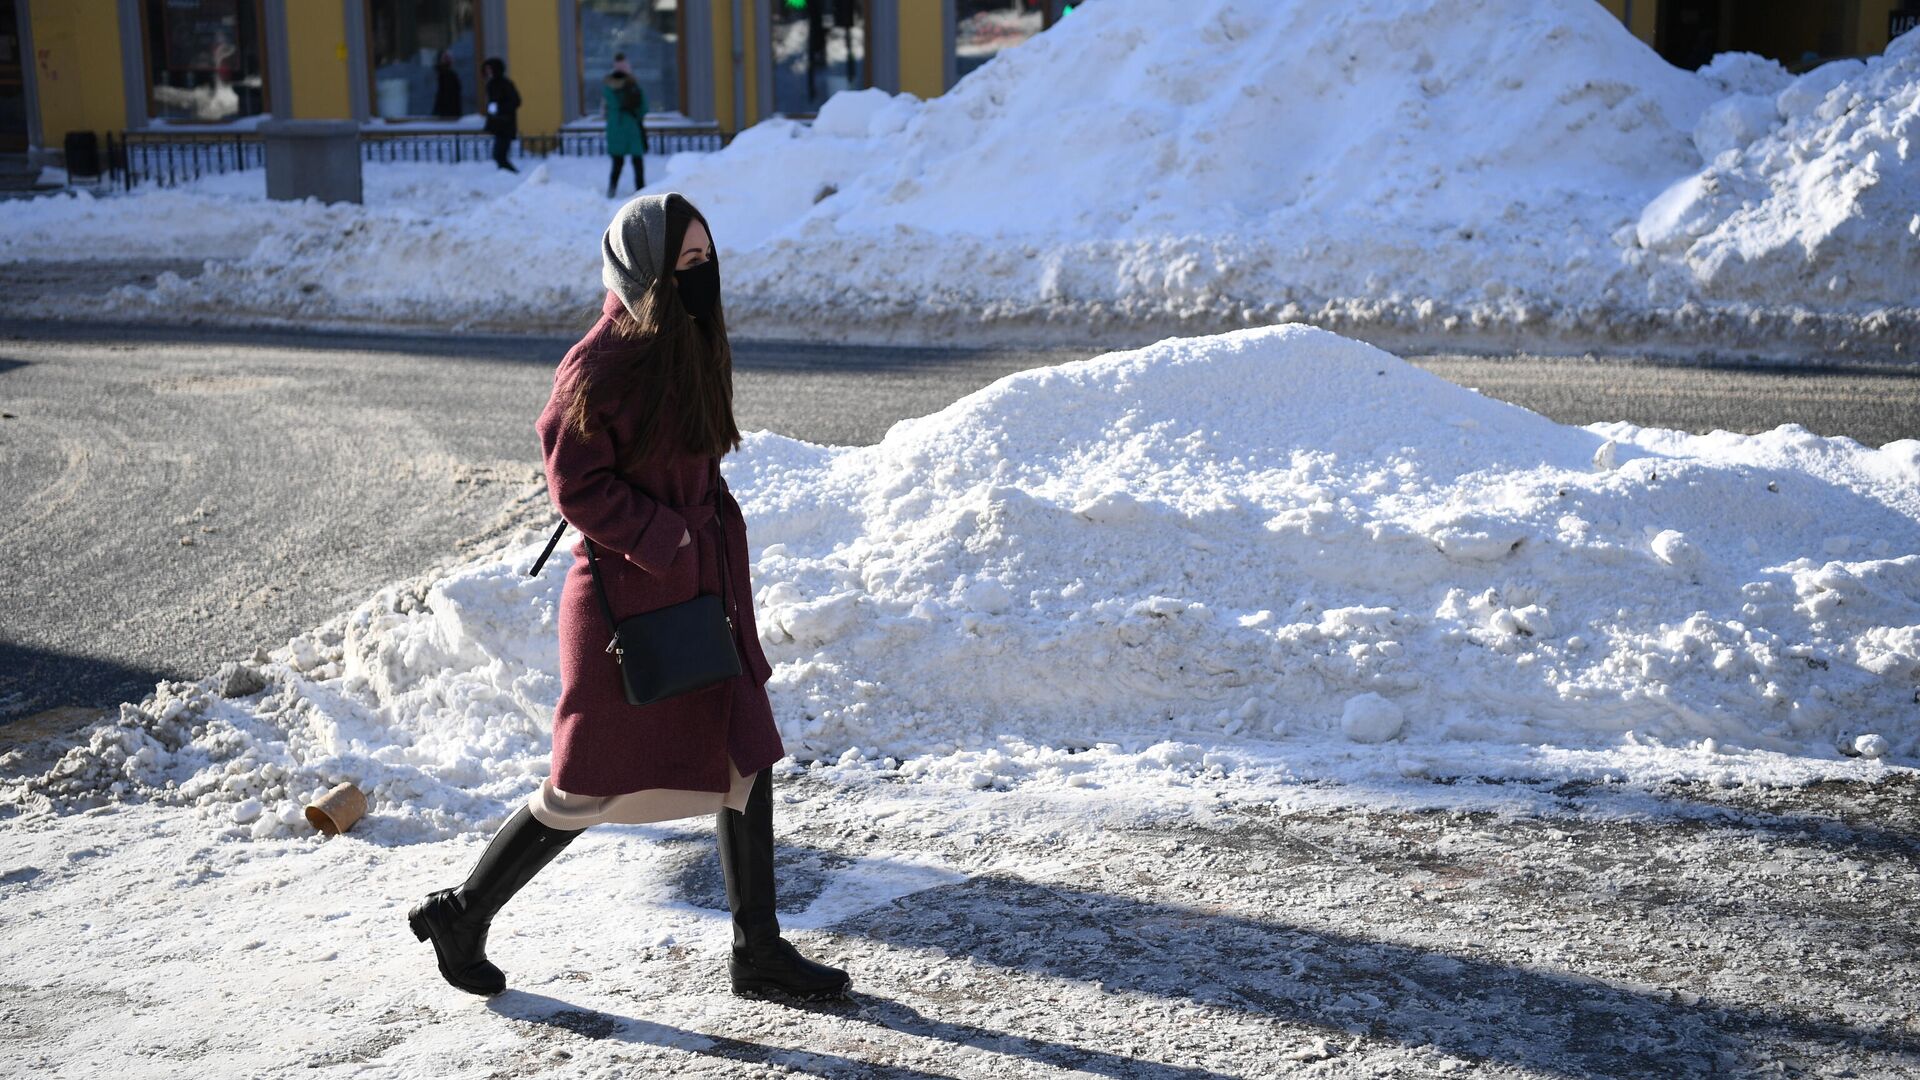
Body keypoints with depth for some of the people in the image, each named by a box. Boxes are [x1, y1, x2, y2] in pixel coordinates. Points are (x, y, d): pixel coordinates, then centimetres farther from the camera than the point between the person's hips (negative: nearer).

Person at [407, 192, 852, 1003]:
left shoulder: (693, 345, 8)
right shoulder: (603, 362, -18)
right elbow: (576, 484, -19)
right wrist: (668, 543, -21)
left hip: (701, 589, 8)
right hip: (628, 594, -8)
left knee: (747, 759, 8)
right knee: (591, 784, 2)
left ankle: (758, 952, 18)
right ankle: (461, 914, 21)